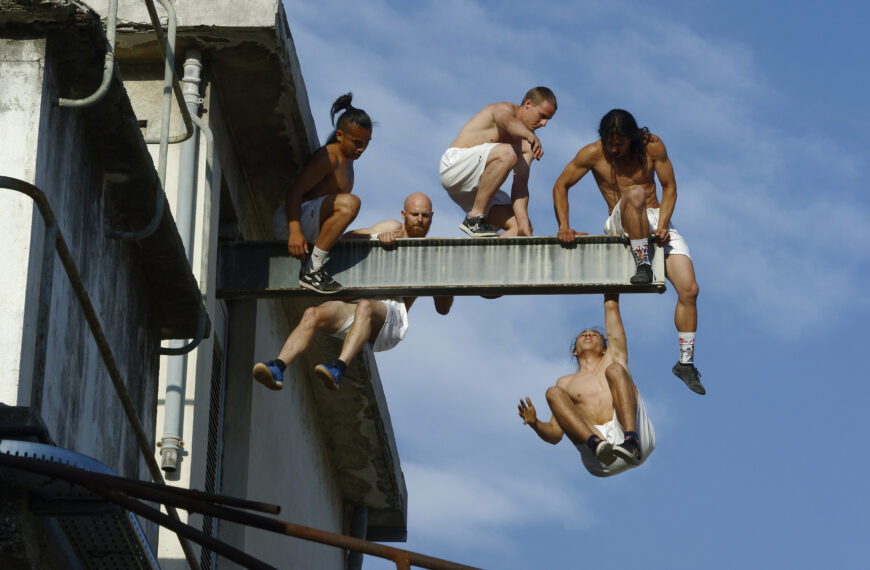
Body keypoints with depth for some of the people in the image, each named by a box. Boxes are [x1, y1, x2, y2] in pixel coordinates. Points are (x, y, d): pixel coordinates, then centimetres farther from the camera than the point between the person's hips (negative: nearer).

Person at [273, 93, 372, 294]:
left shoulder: (347, 162, 18)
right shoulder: (329, 157, -13)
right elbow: (293, 191, -22)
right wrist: (295, 231, -33)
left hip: (310, 226, 10)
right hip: (288, 222, -10)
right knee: (350, 203, -34)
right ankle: (312, 270, -34)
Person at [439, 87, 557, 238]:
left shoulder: (524, 143, 11)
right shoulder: (505, 108, -7)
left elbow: (520, 181, -3)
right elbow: (507, 121, -35)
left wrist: (523, 221, -19)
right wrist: (529, 135, -58)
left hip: (475, 188, 8)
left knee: (521, 228, -7)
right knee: (506, 153, -33)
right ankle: (474, 218, -28)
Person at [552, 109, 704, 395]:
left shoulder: (652, 146, -4)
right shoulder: (593, 154, -6)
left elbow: (669, 187, 1)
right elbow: (561, 186, 2)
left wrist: (662, 225, -13)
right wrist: (564, 226, -10)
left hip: (658, 222, 2)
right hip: (621, 225, -2)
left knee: (689, 289, -14)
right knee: (634, 193, -38)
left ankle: (685, 363, -4)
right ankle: (642, 265, -30)